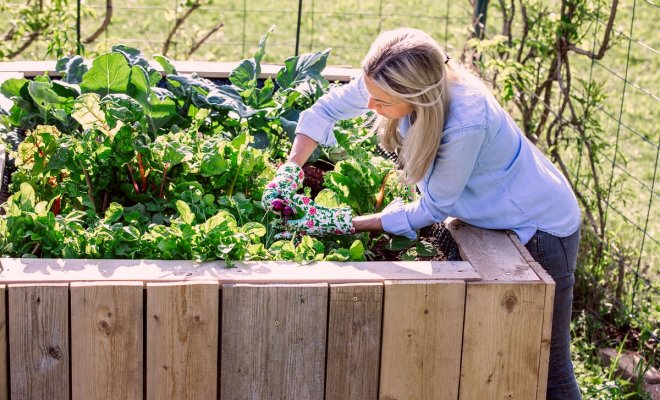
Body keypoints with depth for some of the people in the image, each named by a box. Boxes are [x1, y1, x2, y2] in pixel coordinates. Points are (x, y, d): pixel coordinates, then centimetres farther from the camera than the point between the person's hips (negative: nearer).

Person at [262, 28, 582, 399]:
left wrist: (348, 224, -20)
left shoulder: (467, 124, -39)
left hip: (542, 227, -7)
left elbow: (433, 208, -24)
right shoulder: (387, 83, -20)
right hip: (490, 218, 7)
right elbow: (326, 109, -2)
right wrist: (289, 172, -14)